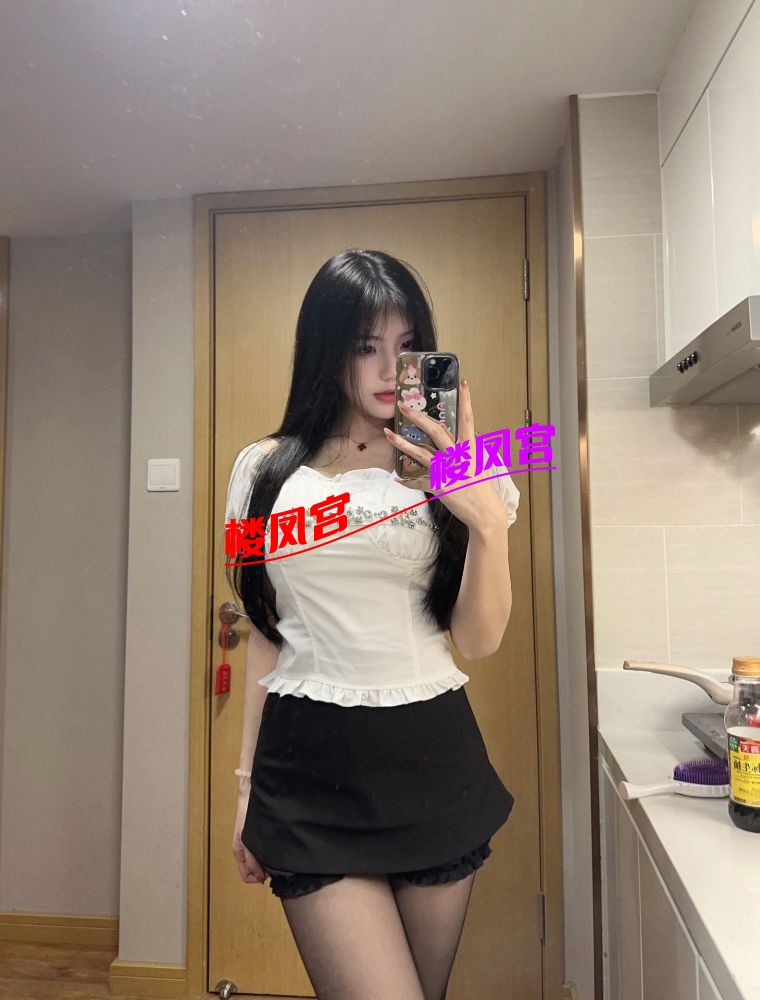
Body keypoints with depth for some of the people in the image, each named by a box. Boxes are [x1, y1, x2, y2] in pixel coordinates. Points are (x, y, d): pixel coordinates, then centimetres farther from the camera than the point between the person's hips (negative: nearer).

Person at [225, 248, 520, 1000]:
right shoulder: (266, 471, 2)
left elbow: (478, 642, -3)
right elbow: (265, 633, 8)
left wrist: (488, 521, -19)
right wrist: (247, 780, 12)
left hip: (431, 760, 1)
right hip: (309, 768, 0)